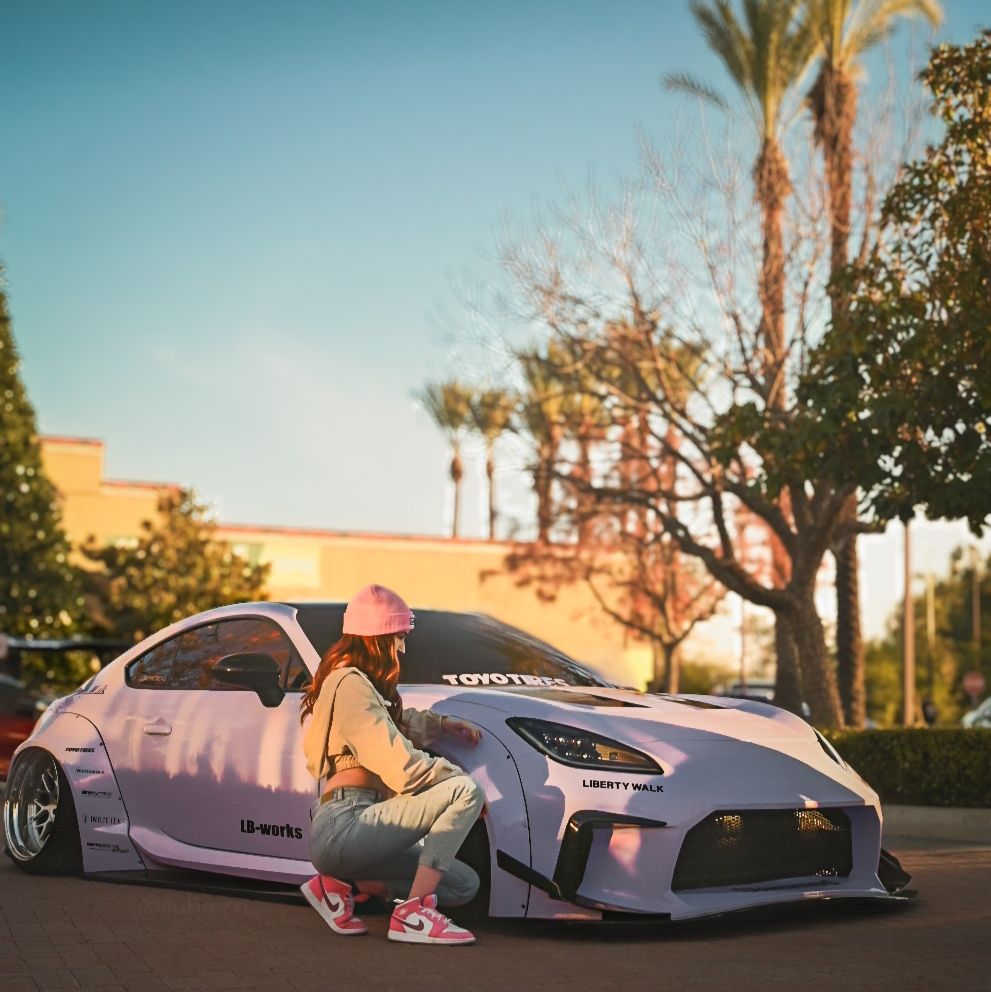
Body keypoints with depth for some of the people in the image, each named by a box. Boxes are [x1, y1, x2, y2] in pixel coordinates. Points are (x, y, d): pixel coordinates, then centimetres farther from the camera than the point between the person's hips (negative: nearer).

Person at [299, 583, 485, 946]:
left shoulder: (353, 681, 20)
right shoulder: (351, 684, -11)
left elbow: (398, 723, 40)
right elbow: (403, 769, -17)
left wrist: (442, 723, 24)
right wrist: (459, 777, -3)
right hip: (343, 828, -10)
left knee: (464, 884, 8)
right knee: (465, 792, -20)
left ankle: (340, 883, 10)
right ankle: (413, 914, -19)